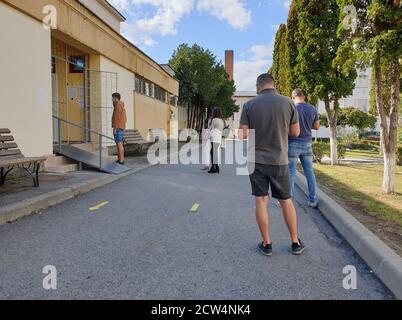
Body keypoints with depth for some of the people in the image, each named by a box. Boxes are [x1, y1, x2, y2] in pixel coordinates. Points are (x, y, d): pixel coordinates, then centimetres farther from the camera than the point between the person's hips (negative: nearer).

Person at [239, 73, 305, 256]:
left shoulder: (249, 105, -6)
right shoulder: (288, 103, -4)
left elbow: (243, 135, -7)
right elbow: (295, 132, 1)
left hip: (257, 159, 0)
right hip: (279, 160, 1)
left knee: (261, 201, 6)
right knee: (286, 201, 13)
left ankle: (267, 244, 13)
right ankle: (295, 243, 23)